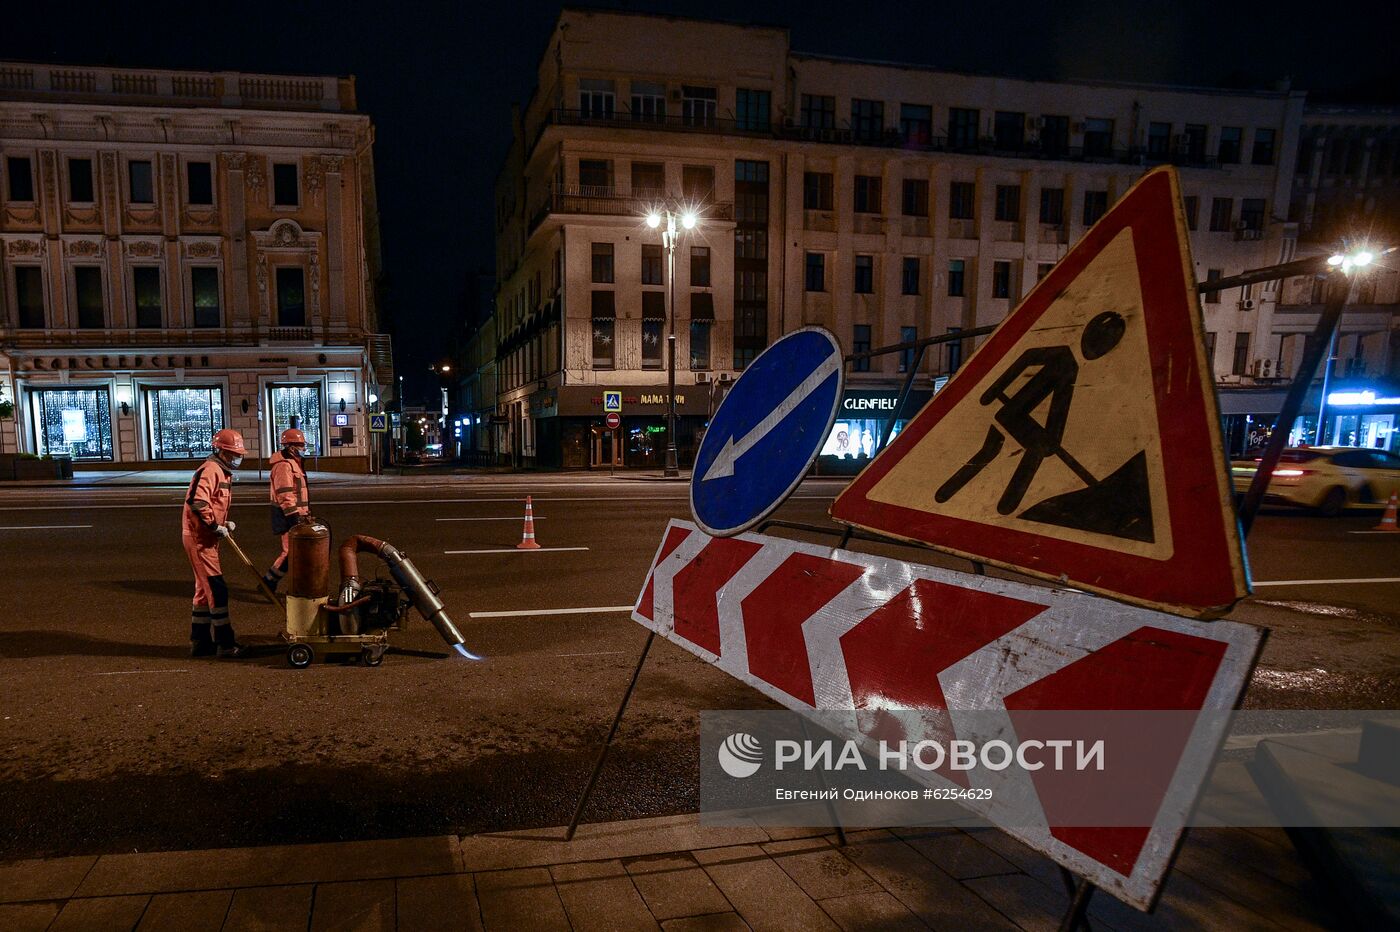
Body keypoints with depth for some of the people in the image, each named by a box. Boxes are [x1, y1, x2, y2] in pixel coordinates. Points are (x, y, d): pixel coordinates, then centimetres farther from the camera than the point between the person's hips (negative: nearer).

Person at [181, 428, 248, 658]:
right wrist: (215, 525, -23)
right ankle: (225, 643, -4)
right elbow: (196, 501, -29)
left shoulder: (222, 472, 16)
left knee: (204, 589, 16)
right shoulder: (210, 470, -17)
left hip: (207, 539, 11)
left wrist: (224, 523, 10)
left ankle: (199, 642, 24)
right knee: (217, 589, -8)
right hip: (199, 538, -11)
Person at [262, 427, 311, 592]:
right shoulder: (283, 465, -15)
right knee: (292, 552, -8)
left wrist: (304, 513, 24)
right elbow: (285, 495, -22)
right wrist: (294, 517, -25)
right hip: (288, 516, -10)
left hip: (297, 514, 10)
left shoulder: (293, 463, 18)